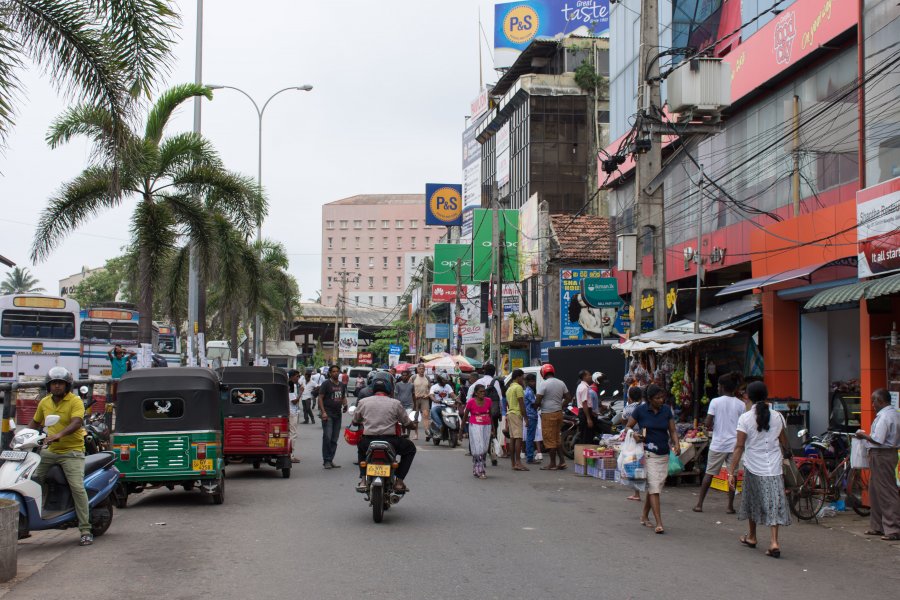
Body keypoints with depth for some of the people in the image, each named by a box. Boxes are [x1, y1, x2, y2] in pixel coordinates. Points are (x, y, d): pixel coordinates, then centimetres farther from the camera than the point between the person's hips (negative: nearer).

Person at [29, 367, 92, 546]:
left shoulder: (75, 401, -9)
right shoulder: (44, 402, 9)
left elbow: (76, 423, -25)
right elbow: (35, 422, 22)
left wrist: (59, 434, -40)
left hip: (72, 451, -6)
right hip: (50, 451, 6)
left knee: (77, 487, -16)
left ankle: (86, 531, -13)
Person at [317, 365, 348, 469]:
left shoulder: (342, 385, 15)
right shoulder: (326, 384, -4)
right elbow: (320, 398, -7)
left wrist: (345, 405, 3)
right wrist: (323, 412, -17)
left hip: (337, 414, 7)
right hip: (327, 414, -7)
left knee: (334, 440, 7)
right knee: (327, 437, -14)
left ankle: (330, 460, 13)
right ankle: (326, 461, -10)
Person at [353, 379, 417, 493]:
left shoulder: (362, 402, 7)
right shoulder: (395, 403, 2)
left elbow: (355, 421, 18)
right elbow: (408, 424, 7)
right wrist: (413, 424, 32)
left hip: (368, 442, 2)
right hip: (390, 442, -2)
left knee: (360, 446, 38)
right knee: (410, 448, 25)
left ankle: (363, 479, 20)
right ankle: (399, 481, 13)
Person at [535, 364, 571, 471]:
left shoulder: (544, 384, -12)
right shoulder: (561, 383, 9)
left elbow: (538, 401, -15)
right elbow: (569, 398, 12)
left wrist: (536, 406, 6)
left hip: (548, 414, -7)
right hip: (559, 413, 7)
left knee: (550, 439, -1)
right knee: (557, 438, 16)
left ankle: (552, 464, 2)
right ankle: (562, 461, 12)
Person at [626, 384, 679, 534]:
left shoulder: (666, 410, 5)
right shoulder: (641, 410, -5)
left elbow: (672, 430, 7)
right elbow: (627, 427, 3)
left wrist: (676, 445, -10)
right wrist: (634, 435, -17)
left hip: (664, 454, 5)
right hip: (648, 453, -5)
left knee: (656, 487, 13)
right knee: (654, 487, -12)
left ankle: (644, 515, 32)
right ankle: (659, 523, -15)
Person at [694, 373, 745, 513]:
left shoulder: (715, 402, -6)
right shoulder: (741, 404, 0)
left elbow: (708, 423, -10)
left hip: (718, 444, -1)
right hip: (734, 444, 1)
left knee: (709, 473, 6)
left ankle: (699, 504, 9)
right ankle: (730, 506, 6)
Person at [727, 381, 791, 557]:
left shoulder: (745, 418, -8)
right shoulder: (777, 417, 0)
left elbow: (739, 447, -11)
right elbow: (784, 443, 11)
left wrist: (731, 472, -9)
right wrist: (784, 453, 32)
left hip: (753, 467, -1)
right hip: (774, 467, 1)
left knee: (753, 501, 18)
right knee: (774, 503, 1)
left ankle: (752, 537, 33)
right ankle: (774, 541, -13)